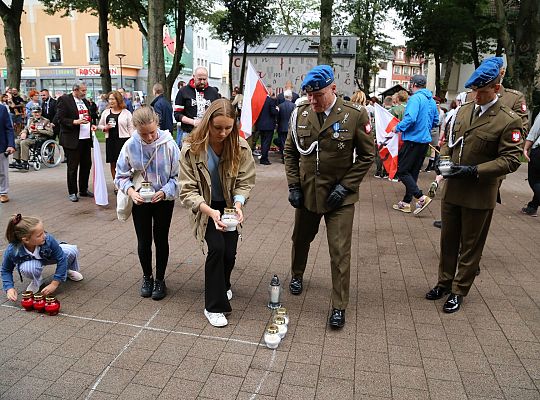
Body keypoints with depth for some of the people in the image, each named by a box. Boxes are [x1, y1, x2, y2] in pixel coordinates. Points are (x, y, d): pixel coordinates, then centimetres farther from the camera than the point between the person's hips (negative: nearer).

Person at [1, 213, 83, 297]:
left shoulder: (48, 239, -37)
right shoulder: (12, 251, -35)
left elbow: (61, 258, -26)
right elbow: (6, 270, -14)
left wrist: (54, 284, -27)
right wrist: (9, 288, -31)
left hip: (48, 255, 1)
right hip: (30, 261, -1)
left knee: (72, 251, -26)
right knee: (27, 268, -38)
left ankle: (69, 271, 9)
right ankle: (36, 281, -1)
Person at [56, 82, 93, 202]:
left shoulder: (85, 101, 16)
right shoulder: (64, 100, -6)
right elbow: (60, 119, -11)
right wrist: (75, 122, -22)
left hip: (86, 139, 7)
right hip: (72, 140, -7)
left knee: (86, 165, 12)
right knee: (73, 167, 1)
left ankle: (84, 190, 25)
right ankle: (72, 193, 10)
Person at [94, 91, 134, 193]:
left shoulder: (126, 113, 0)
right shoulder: (106, 112, 11)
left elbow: (131, 128, 0)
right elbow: (100, 125, 18)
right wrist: (104, 128, -5)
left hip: (123, 140, -4)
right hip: (110, 140, 4)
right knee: (113, 164, 7)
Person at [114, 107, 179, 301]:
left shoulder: (169, 144, -19)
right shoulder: (130, 146, -15)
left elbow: (177, 176, -11)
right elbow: (121, 175, -5)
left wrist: (164, 191, -26)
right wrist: (130, 191, -22)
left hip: (164, 200, -1)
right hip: (140, 201, 1)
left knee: (161, 240, 12)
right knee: (144, 241, 12)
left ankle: (160, 279, 30)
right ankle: (147, 277, 35)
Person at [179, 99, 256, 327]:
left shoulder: (240, 147, -16)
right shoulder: (192, 149, -23)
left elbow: (244, 182, -11)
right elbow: (187, 190, -23)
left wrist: (238, 204, -31)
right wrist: (210, 211, -38)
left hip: (229, 206, 3)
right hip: (204, 208, -2)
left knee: (230, 252, 0)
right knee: (217, 247, -20)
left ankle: (223, 285, 37)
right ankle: (214, 306, -2)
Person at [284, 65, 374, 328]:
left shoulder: (355, 115, -11)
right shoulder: (299, 114, -2)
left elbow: (366, 156, -5)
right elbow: (291, 152, 8)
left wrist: (345, 187, -12)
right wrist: (293, 186, -1)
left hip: (339, 196, -3)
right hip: (306, 193, 4)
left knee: (340, 252, -1)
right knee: (301, 240, 21)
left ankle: (339, 306, 14)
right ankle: (297, 275, 50)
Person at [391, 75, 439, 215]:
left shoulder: (415, 98, -13)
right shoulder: (431, 100, 13)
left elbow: (410, 118, -25)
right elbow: (435, 121, 21)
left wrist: (398, 128, -10)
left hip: (413, 139, -9)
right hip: (425, 140, 9)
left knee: (402, 171, -4)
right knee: (413, 171, 12)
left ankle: (421, 197, -13)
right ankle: (406, 202, 18)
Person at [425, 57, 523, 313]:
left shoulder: (509, 121, -11)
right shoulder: (463, 110, 7)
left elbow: (510, 160, -14)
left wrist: (474, 171, -23)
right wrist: (442, 157, -2)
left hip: (480, 195, -5)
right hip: (452, 189, 5)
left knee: (471, 245, 9)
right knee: (448, 239, 16)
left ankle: (459, 291, 23)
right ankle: (445, 282, 33)